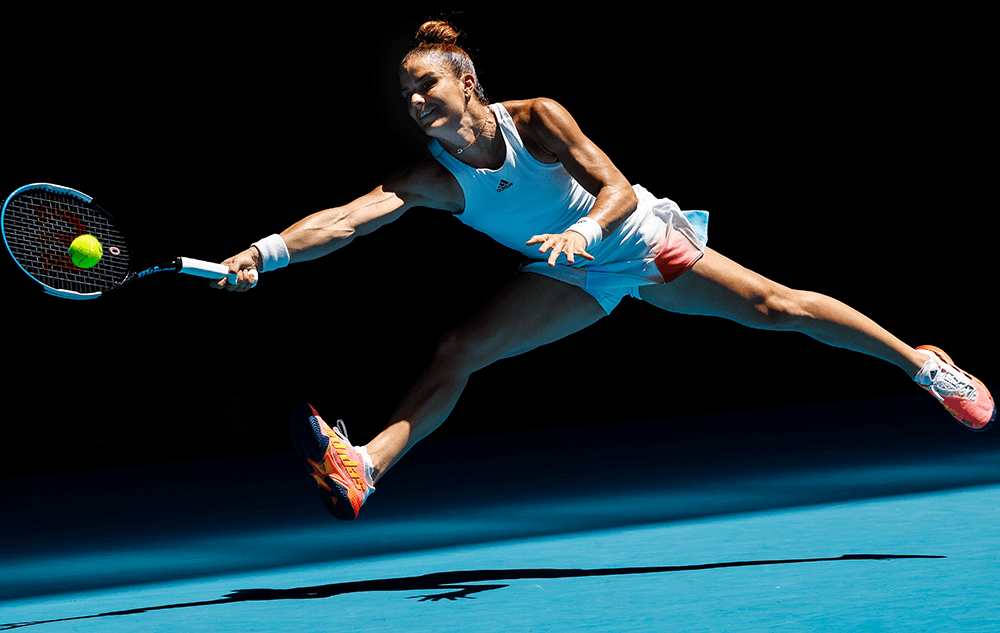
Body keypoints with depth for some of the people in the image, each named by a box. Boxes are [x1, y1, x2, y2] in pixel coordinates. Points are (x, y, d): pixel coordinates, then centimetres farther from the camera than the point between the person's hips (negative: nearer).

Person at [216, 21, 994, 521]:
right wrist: (268, 252, -49)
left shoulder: (535, 119, -26)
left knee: (774, 308, -1)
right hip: (576, 279, 2)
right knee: (458, 352, -17)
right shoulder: (431, 179, -21)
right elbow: (348, 219, -34)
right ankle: (365, 467, -28)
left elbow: (618, 191, -28)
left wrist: (582, 231, -49)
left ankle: (919, 360, 15)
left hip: (641, 241, -2)